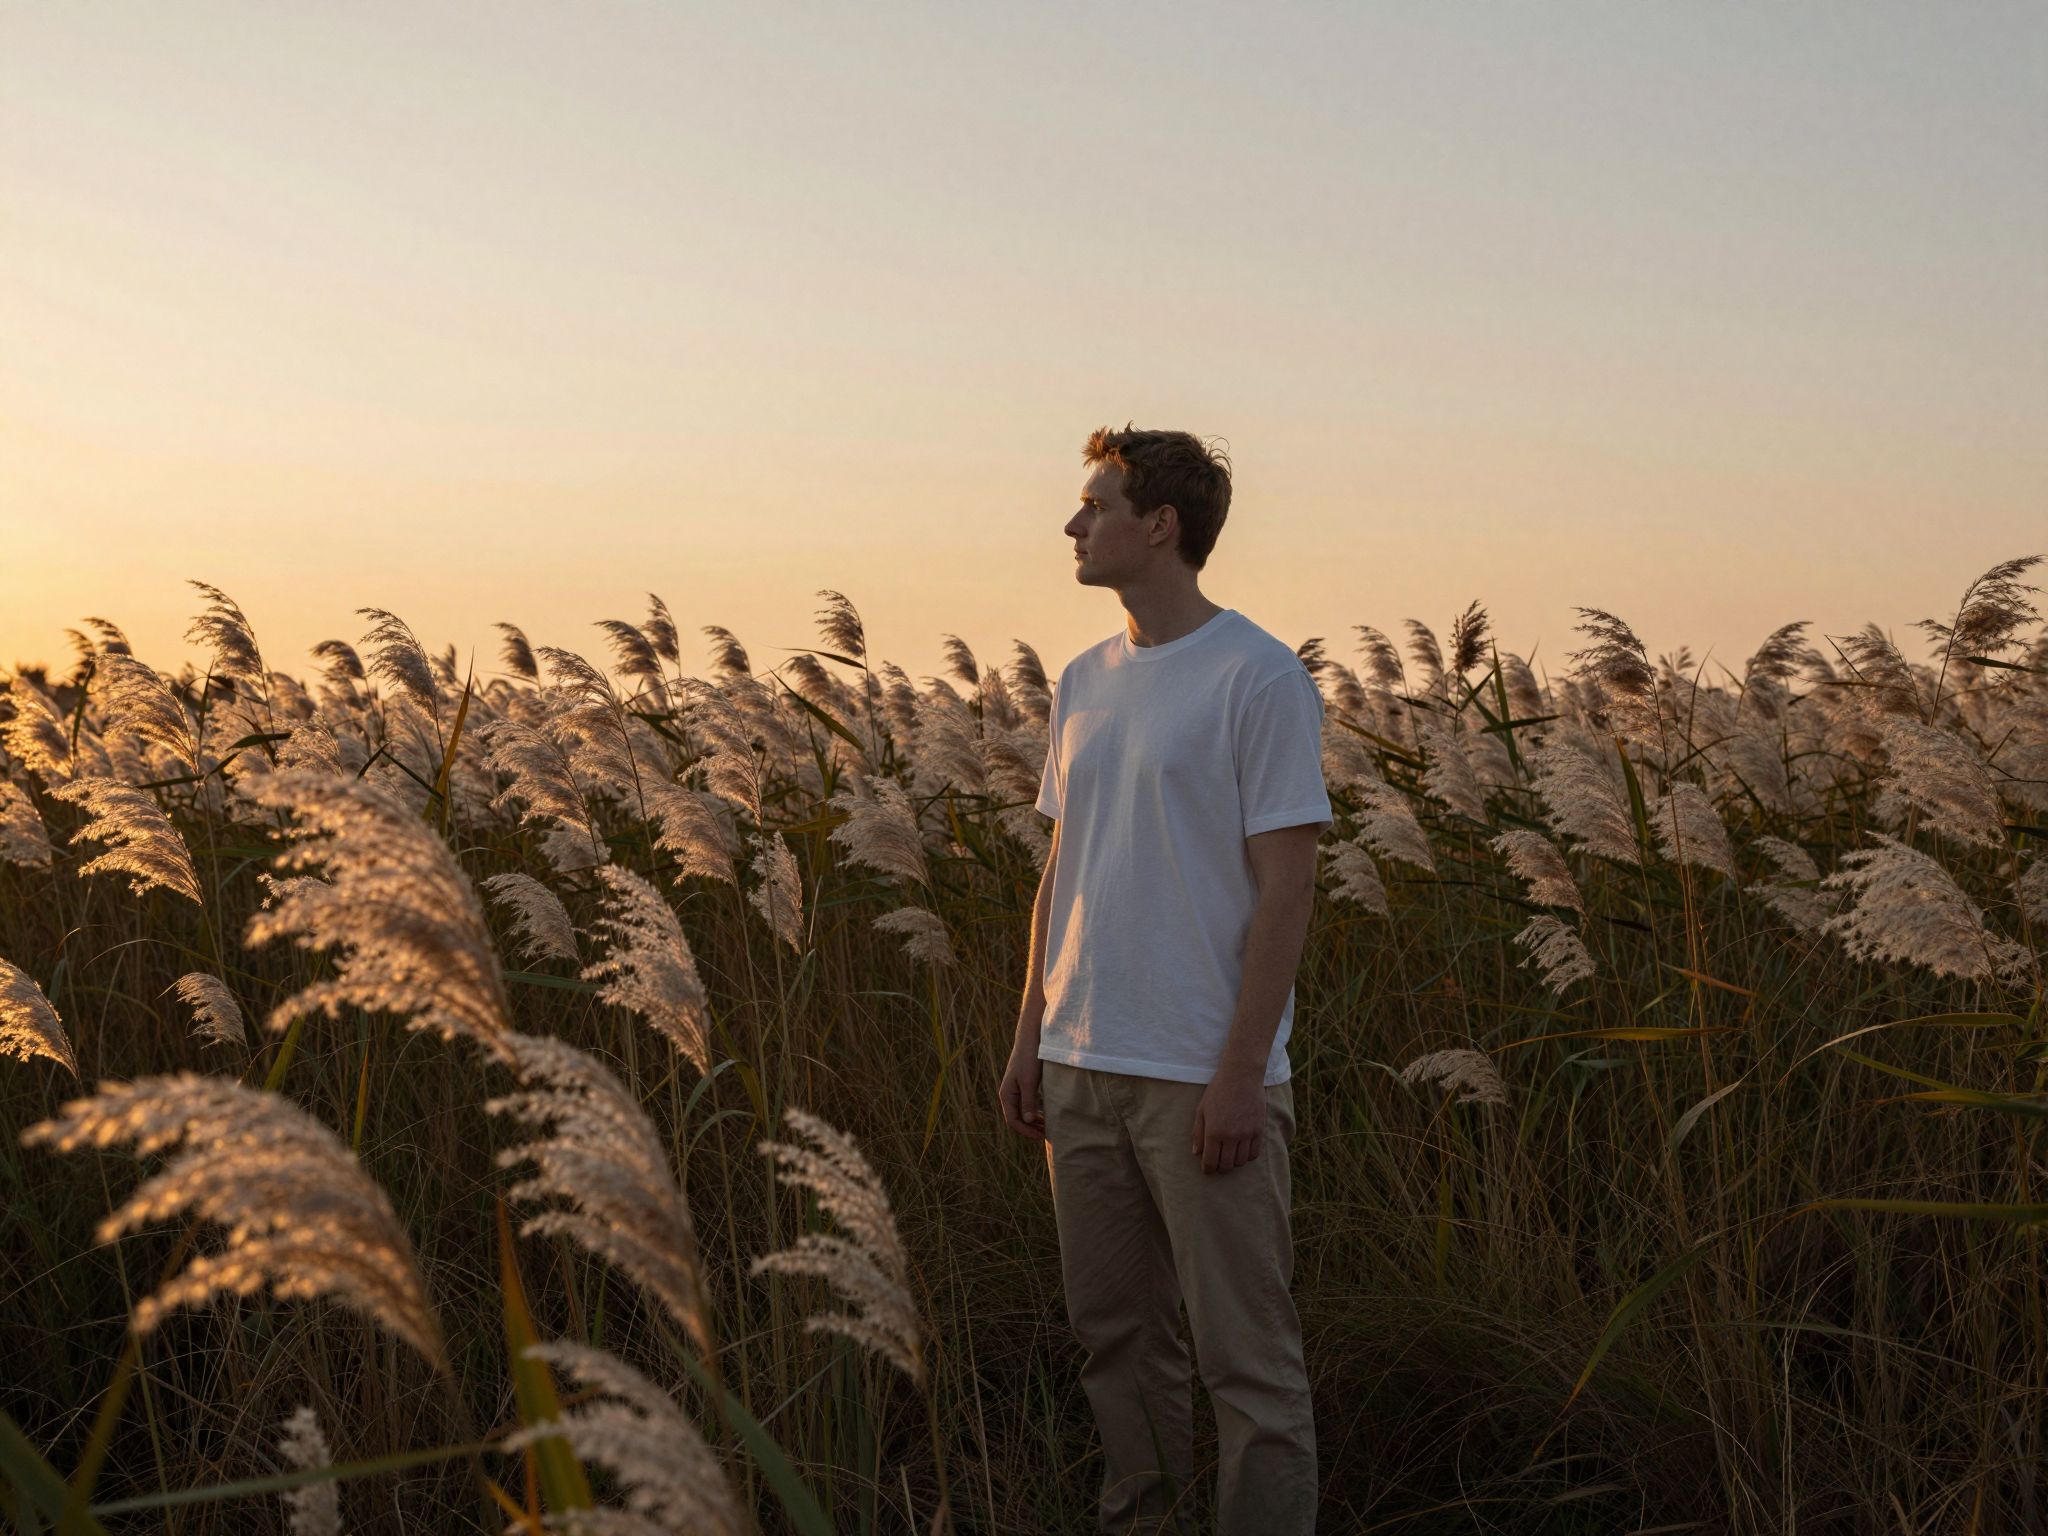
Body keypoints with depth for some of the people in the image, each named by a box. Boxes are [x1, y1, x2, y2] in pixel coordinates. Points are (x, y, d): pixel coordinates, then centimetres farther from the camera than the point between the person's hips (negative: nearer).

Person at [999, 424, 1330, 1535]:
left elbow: (1285, 889, -12)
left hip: (1206, 1074, -7)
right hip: (1084, 1067, 7)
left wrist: (1241, 1069, -15)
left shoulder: (1262, 680, -9)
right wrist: (1029, 1040, 14)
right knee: (1115, 1330, 15)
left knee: (1245, 1350, -1)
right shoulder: (1084, 683, 13)